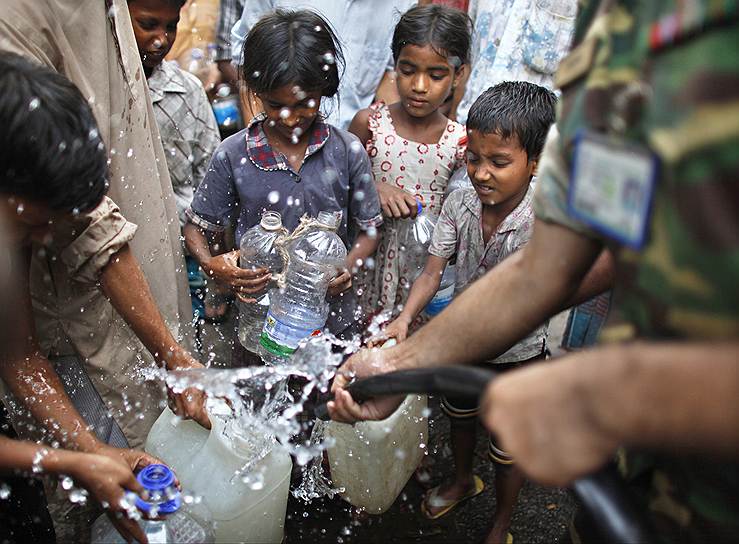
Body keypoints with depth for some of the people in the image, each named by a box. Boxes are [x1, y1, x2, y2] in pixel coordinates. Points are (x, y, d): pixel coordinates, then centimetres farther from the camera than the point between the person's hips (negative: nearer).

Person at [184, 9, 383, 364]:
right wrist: (210, 264, -20)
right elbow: (196, 227, 1)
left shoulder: (347, 151, -6)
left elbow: (368, 229, 2)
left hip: (333, 320, 1)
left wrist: (347, 267, -19)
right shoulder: (232, 155, -8)